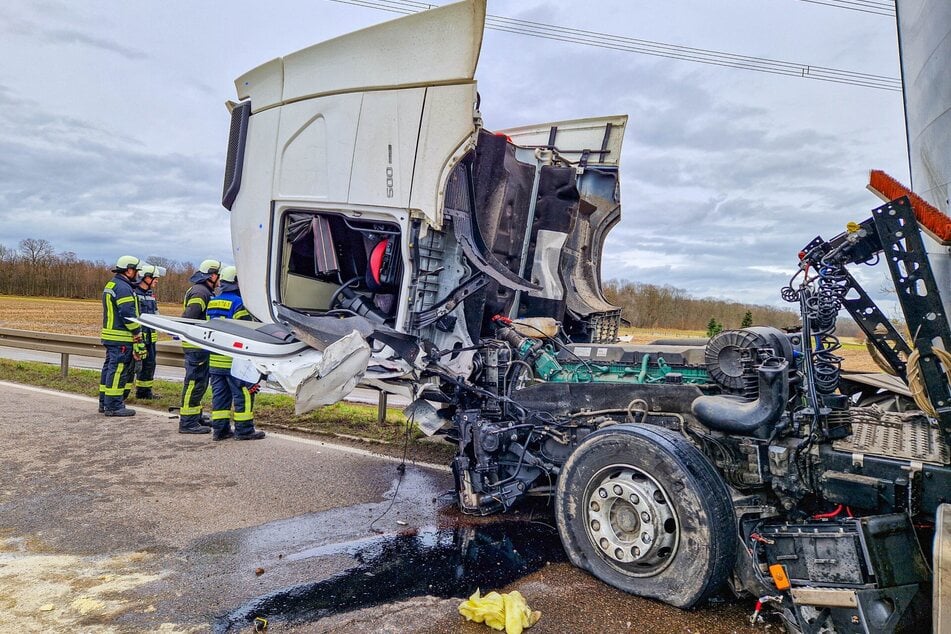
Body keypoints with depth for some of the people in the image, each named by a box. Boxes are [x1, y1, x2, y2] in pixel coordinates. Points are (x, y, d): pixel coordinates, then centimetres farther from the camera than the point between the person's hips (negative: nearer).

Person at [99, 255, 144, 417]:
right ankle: (113, 406, -3)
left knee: (109, 367, 16)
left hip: (110, 334, 11)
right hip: (121, 337, -11)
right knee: (118, 370, -6)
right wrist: (138, 335, -16)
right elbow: (128, 314, -22)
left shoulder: (110, 285, 18)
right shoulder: (123, 287, -16)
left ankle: (104, 402, 24)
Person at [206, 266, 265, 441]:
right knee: (243, 394, 0)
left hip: (215, 359, 8)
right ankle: (244, 430, 3)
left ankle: (220, 429, 17)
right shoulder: (238, 304, -14)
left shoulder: (212, 303, 13)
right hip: (234, 361, -8)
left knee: (219, 394, 13)